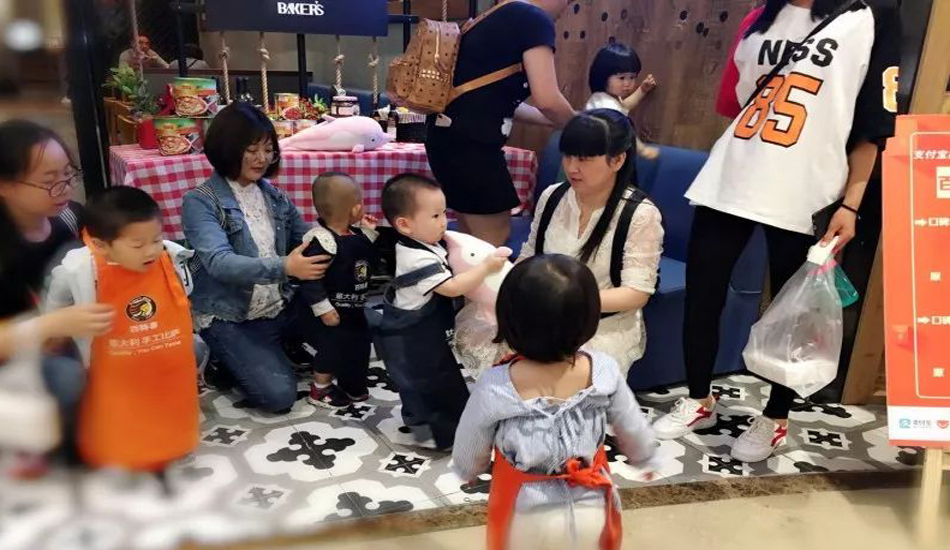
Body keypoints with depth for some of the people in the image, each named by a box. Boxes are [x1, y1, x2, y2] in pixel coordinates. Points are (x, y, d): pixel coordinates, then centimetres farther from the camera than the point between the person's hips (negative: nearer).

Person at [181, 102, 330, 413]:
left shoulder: (273, 195, 6)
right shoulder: (200, 202, -12)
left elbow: (305, 240, 8)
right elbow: (219, 262, -27)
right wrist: (284, 267, -42)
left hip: (282, 307, 6)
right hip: (228, 319, -6)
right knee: (277, 394, -22)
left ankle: (280, 347, 17)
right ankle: (229, 359, 9)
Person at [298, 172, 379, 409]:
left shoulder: (356, 234, 3)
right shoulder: (321, 241, -25)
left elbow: (369, 261, 14)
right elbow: (309, 278, -26)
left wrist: (370, 234, 3)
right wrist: (323, 308, -25)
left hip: (354, 307, 9)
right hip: (335, 309, -9)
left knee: (359, 343, 18)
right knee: (333, 347, 0)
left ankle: (353, 387, 37)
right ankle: (320, 390, 21)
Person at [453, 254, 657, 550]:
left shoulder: (494, 388, -28)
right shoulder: (604, 373, -22)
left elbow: (466, 464, -12)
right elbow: (636, 435, -5)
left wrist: (471, 471, 12)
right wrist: (645, 460, 18)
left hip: (526, 518, -1)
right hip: (591, 512, 1)